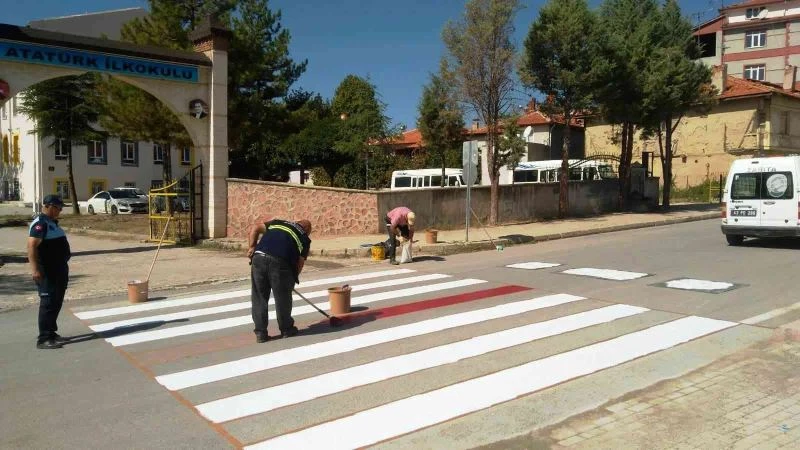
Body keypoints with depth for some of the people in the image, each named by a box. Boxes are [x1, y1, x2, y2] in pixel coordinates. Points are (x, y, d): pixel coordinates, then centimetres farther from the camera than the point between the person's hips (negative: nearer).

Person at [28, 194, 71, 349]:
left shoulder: (52, 223, 16)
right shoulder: (40, 224, -15)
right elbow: (32, 246, -24)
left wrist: (63, 267, 28)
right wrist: (35, 269, -31)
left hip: (59, 270, 10)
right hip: (47, 272, -10)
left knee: (56, 303, 14)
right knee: (48, 304, -7)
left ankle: (51, 333, 23)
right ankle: (44, 339, -3)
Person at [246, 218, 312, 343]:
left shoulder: (278, 222, 31)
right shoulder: (304, 238, 22)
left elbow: (255, 228, 20)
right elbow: (300, 262, 15)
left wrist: (252, 247, 18)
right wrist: (294, 278, 27)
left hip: (259, 257, 3)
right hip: (280, 262, -2)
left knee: (259, 297, 14)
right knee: (283, 297, 16)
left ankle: (260, 332, 19)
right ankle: (286, 329, 31)